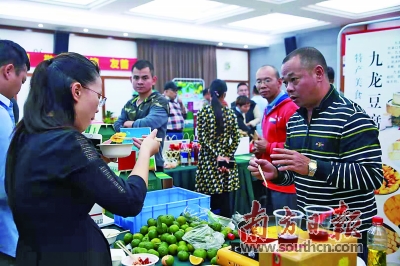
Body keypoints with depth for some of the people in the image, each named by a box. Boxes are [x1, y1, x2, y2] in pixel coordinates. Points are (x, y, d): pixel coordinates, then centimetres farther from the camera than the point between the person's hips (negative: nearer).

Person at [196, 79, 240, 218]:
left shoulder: (203, 112, -5)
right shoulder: (230, 112, 3)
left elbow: (202, 138, -12)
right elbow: (236, 139, 0)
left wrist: (217, 156, -11)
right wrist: (228, 156, -2)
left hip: (209, 161, -2)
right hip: (226, 160, 3)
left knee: (210, 203, 3)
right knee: (225, 201, 10)